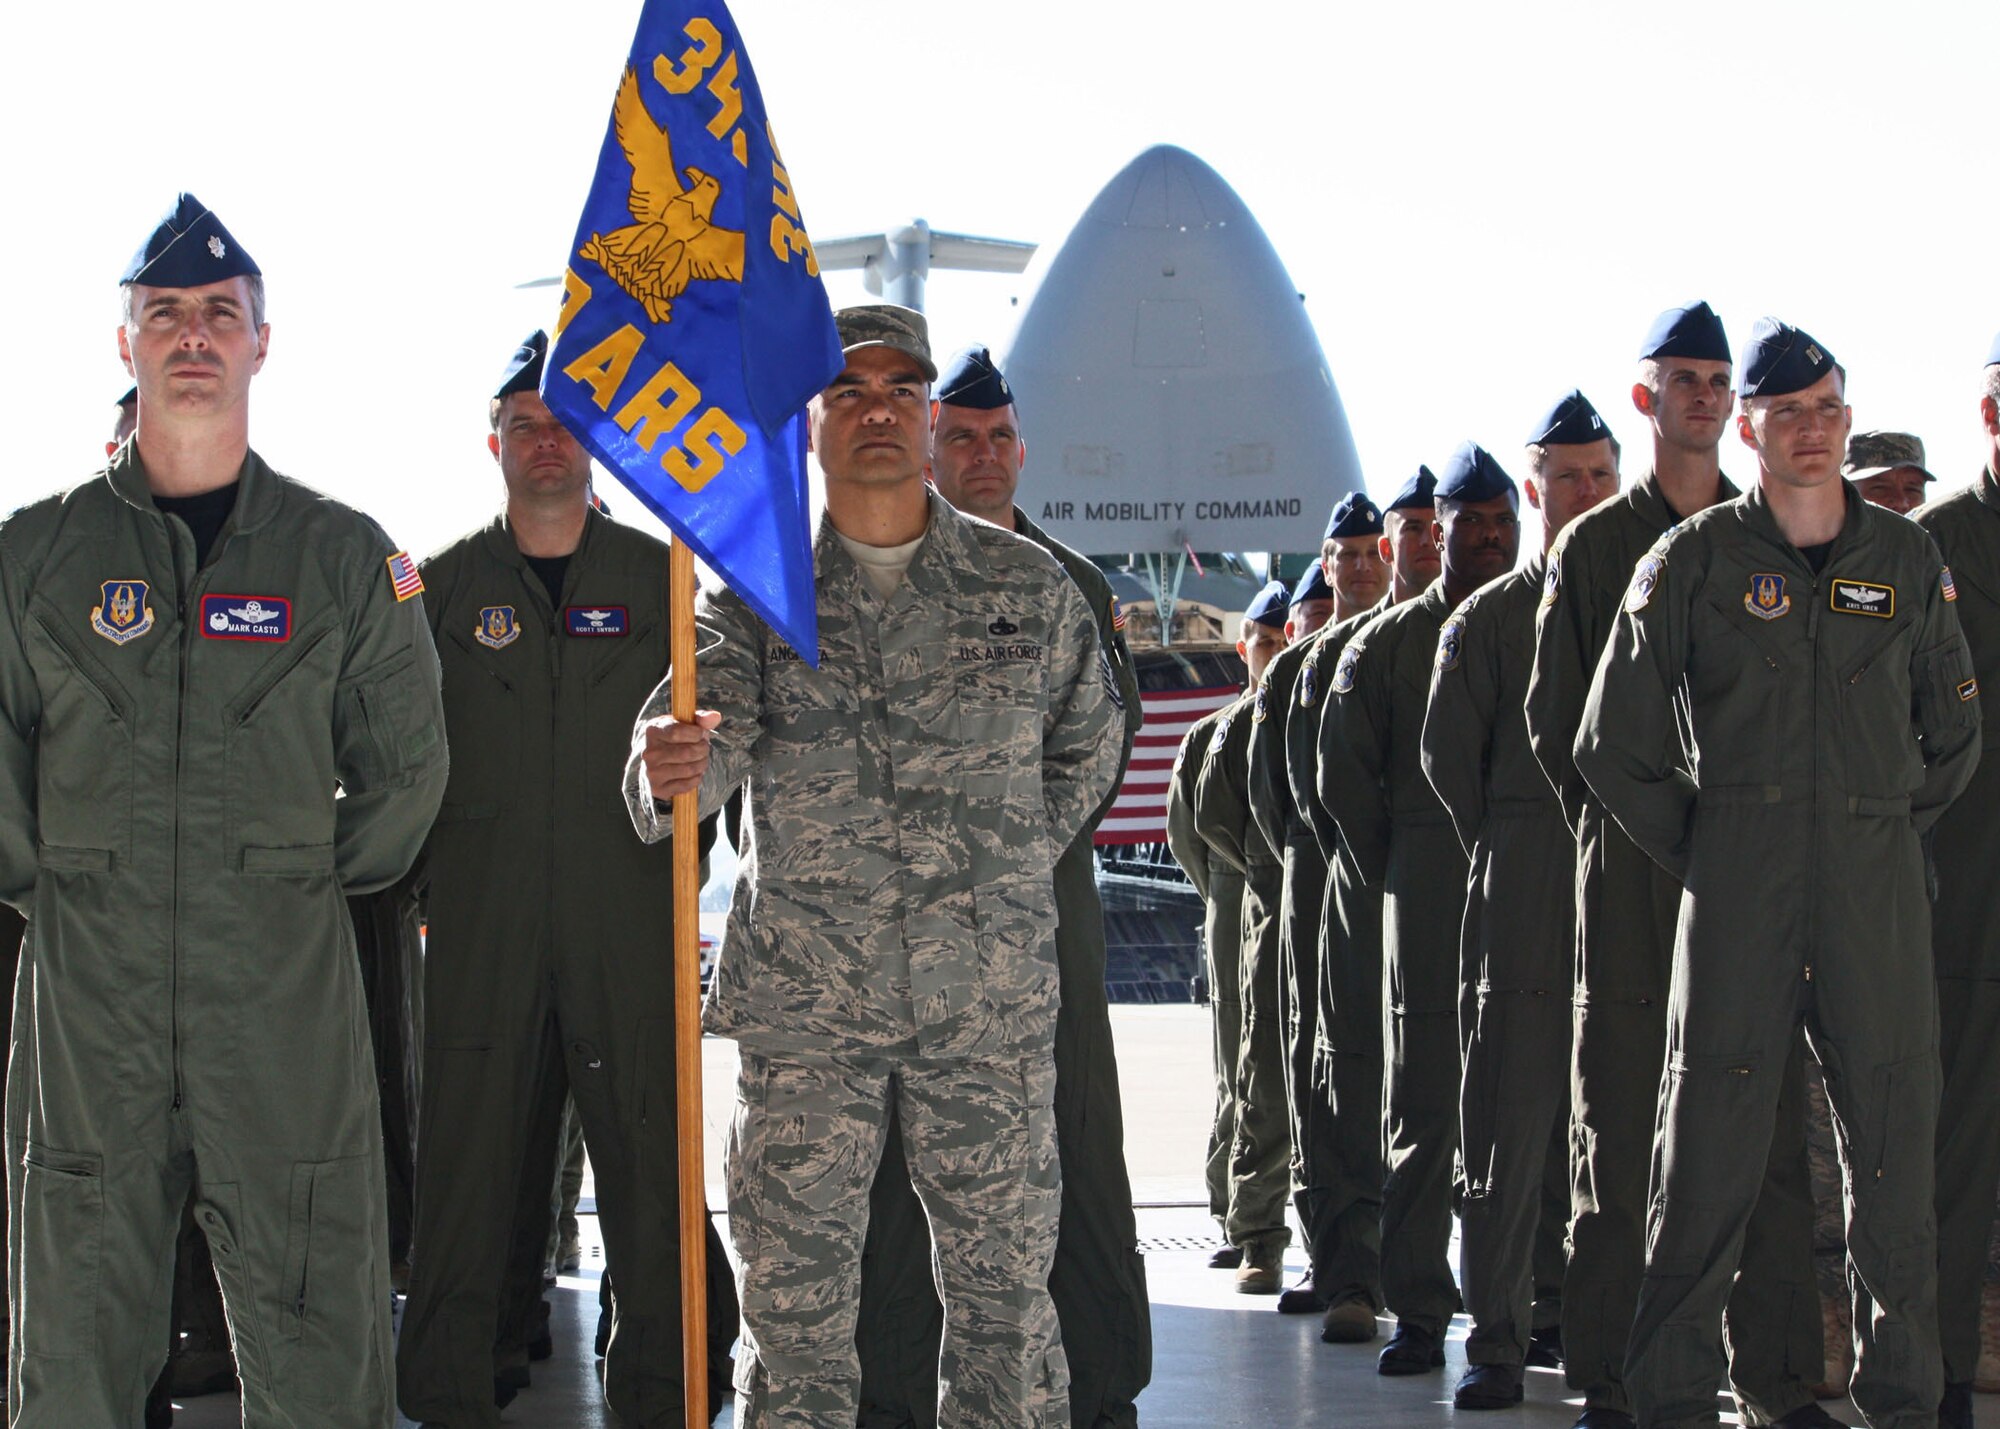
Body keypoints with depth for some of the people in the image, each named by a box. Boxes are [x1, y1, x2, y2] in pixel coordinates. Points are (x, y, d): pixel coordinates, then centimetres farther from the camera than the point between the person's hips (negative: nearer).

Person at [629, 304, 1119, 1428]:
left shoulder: (1029, 585, 6)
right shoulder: (760, 591, 3)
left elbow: (1090, 744, 19)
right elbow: (719, 726, -14)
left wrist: (1012, 862, 9)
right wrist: (673, 765, -37)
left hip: (993, 1000, 1)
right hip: (804, 1001, 0)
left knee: (1005, 1275, 5)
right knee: (794, 1291, 2)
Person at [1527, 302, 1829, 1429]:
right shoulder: (1594, 546, 8)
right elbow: (1555, 714, 6)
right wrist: (1615, 816, -4)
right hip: (1631, 868, -1)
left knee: (1769, 1122, 0)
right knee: (1620, 1128, 0)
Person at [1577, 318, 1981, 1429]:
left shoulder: (1907, 560, 10)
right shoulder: (1693, 560, 2)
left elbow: (1956, 734, 21)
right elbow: (1611, 744, 5)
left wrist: (1889, 830, 13)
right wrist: (1697, 851, 4)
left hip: (1878, 883, 2)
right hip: (1737, 885, -2)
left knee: (1894, 1134, 3)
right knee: (1710, 1139, -3)